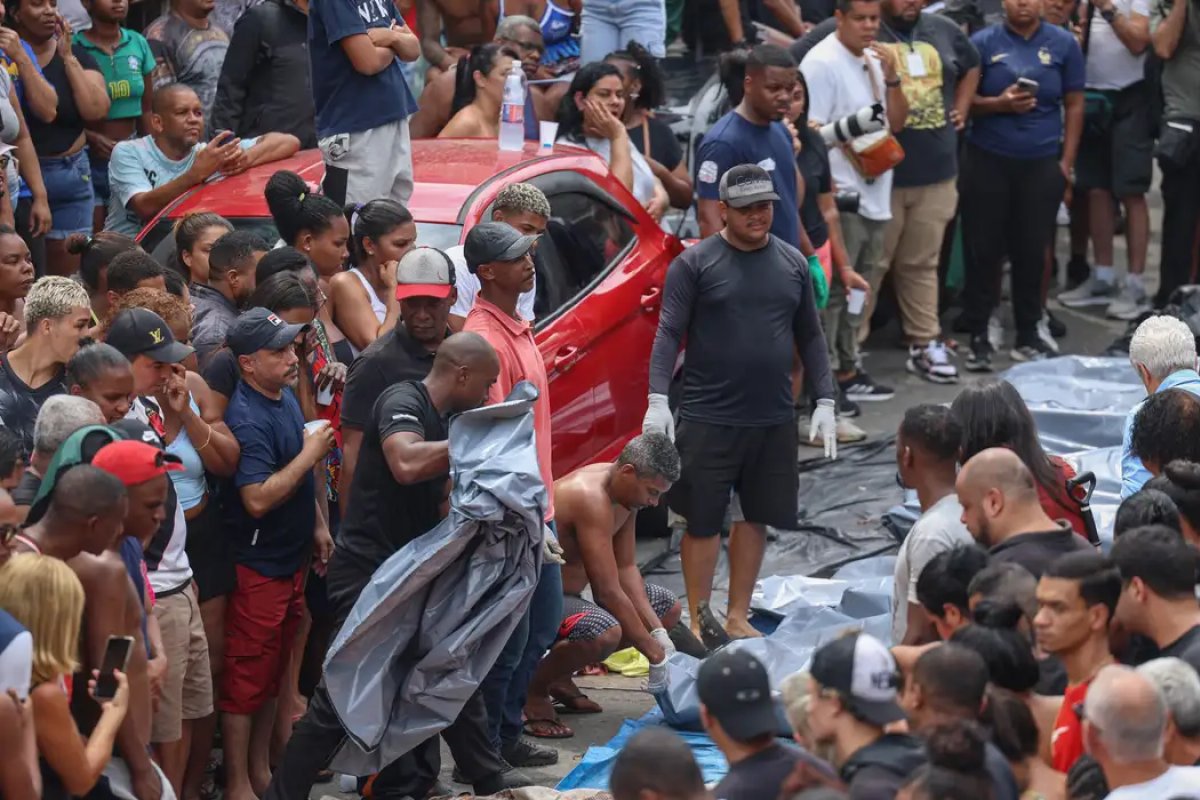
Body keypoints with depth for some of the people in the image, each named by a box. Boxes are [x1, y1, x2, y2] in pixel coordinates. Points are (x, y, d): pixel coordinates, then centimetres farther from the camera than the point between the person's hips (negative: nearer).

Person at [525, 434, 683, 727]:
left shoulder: (625, 493, 1)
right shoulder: (591, 498, -29)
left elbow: (626, 568, 7)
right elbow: (608, 592, -29)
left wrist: (658, 632, -5)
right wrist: (655, 655, -23)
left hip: (569, 590, 11)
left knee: (668, 609, 13)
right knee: (605, 633, -38)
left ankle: (560, 674, 13)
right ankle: (532, 688, -10)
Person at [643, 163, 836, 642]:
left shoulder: (792, 264, 10)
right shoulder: (694, 264, -3)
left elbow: (810, 337, 14)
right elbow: (669, 332, -8)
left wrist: (825, 402, 8)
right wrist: (657, 399, -19)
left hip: (773, 420, 4)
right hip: (708, 418, -4)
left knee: (757, 518, 10)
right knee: (703, 521, 1)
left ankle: (738, 616, 21)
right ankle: (699, 620, 11)